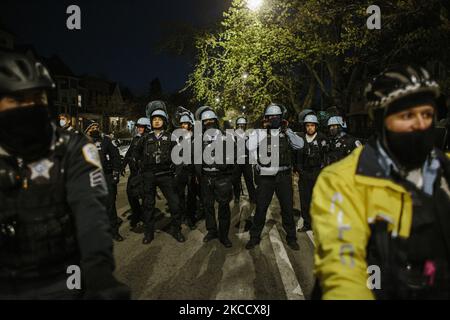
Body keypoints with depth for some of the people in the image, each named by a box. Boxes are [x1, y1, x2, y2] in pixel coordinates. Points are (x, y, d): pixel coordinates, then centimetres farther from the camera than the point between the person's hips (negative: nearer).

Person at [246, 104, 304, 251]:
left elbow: (300, 145, -10)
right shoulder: (261, 133, 1)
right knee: (260, 208, 5)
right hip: (266, 176, -1)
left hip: (284, 176, 1)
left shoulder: (287, 134, 6)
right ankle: (255, 237, 21)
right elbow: (250, 146, -14)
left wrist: (287, 130, -12)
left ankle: (291, 238, 25)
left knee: (288, 208, 9)